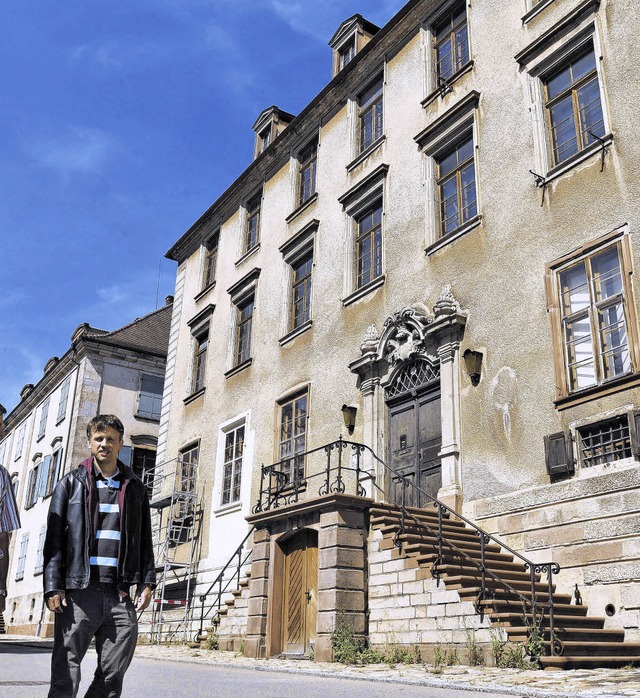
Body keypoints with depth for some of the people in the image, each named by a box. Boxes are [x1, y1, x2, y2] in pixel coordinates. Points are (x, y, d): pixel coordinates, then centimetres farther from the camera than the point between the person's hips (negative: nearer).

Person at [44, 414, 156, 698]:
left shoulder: (134, 488, 15)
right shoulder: (72, 483, 8)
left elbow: (144, 540, 15)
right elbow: (54, 538, 2)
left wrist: (146, 582, 4)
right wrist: (53, 587, -7)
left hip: (121, 595, 2)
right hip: (78, 592, -2)